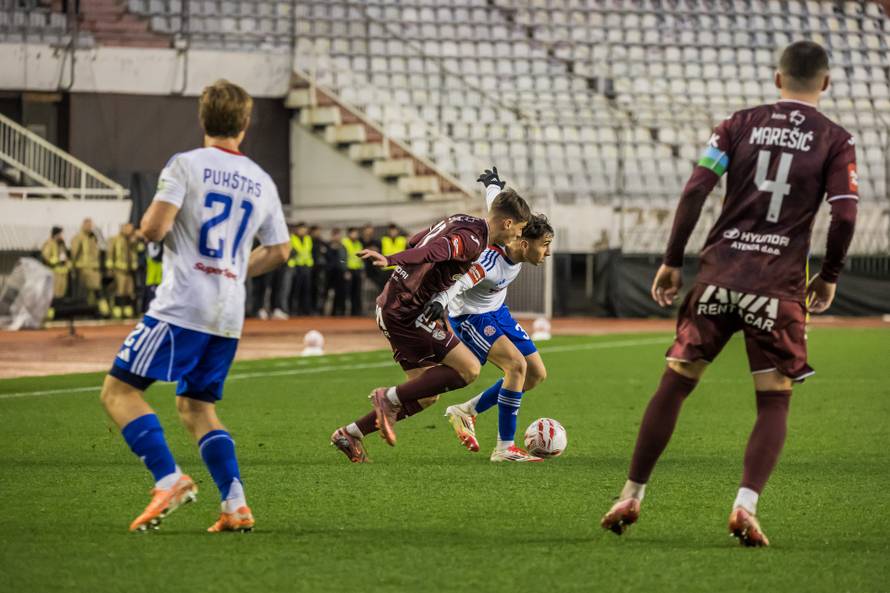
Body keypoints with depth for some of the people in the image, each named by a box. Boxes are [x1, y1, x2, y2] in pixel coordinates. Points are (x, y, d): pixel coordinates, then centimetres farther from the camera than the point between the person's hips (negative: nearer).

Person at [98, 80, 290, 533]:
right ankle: (235, 506, 3)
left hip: (182, 306, -6)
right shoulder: (262, 182, 13)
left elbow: (153, 228, -13)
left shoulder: (186, 165, -4)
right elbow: (279, 250, 20)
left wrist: (150, 217, 10)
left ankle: (168, 479, -20)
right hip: (229, 316, 6)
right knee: (195, 407, 17)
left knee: (119, 391, -3)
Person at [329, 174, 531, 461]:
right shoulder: (472, 240, -17)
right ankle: (390, 398, -8)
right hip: (408, 314, -10)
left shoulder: (461, 222, 14)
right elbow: (431, 251, -34)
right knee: (469, 369, -13)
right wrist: (389, 261, -47)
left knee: (426, 396, 12)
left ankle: (350, 434, 15)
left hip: (392, 306, 10)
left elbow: (415, 241, 23)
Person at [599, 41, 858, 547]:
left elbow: (695, 190, -1)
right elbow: (844, 215, -7)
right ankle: (746, 505, -11)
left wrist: (673, 262, 6)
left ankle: (632, 497, 15)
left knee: (675, 383, 11)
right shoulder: (836, 140, 2)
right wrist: (829, 277, 8)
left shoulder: (740, 124, 7)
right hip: (780, 285, -2)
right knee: (775, 401, 7)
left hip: (720, 272, 2)